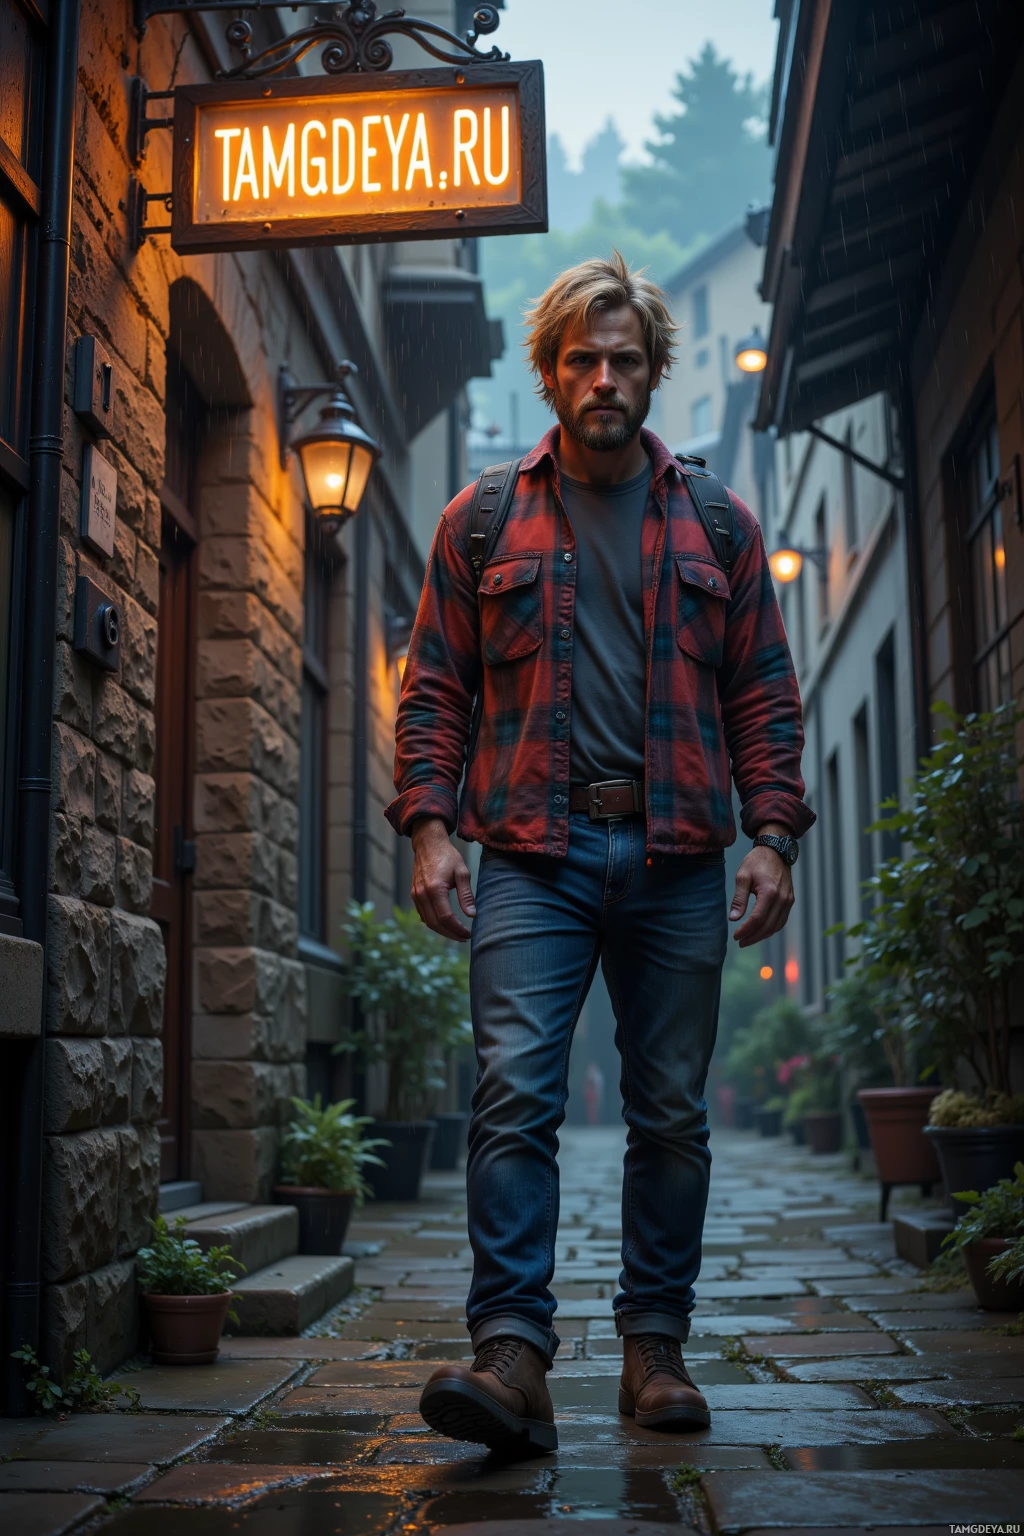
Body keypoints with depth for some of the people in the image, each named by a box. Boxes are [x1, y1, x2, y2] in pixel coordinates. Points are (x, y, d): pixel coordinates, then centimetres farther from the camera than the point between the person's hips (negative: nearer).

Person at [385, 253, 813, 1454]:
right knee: (514, 1093, -13)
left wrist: (772, 838, 0)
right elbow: (433, 689, 8)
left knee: (671, 1113, 6)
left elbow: (764, 695, 11)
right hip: (533, 850, -1)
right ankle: (512, 1353, -12)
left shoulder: (718, 527, 13)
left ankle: (655, 1346, 18)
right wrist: (430, 827, -5)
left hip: (677, 858, 2)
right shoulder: (481, 523, 11)